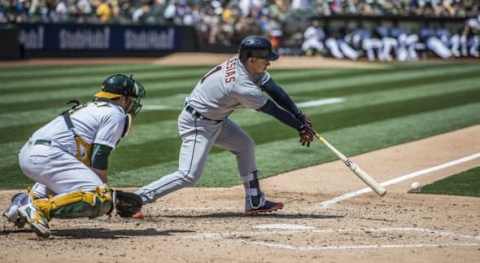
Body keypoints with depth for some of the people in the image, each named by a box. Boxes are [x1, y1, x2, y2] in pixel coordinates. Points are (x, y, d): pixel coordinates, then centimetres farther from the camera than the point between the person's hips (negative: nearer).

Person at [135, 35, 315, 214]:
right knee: (189, 176, -16)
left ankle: (255, 202, 23)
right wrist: (300, 127, -9)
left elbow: (276, 92, -6)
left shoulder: (241, 64, -6)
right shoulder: (243, 87, -30)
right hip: (196, 124, -10)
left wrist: (300, 118, -11)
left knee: (245, 146, 17)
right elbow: (273, 110, -19)